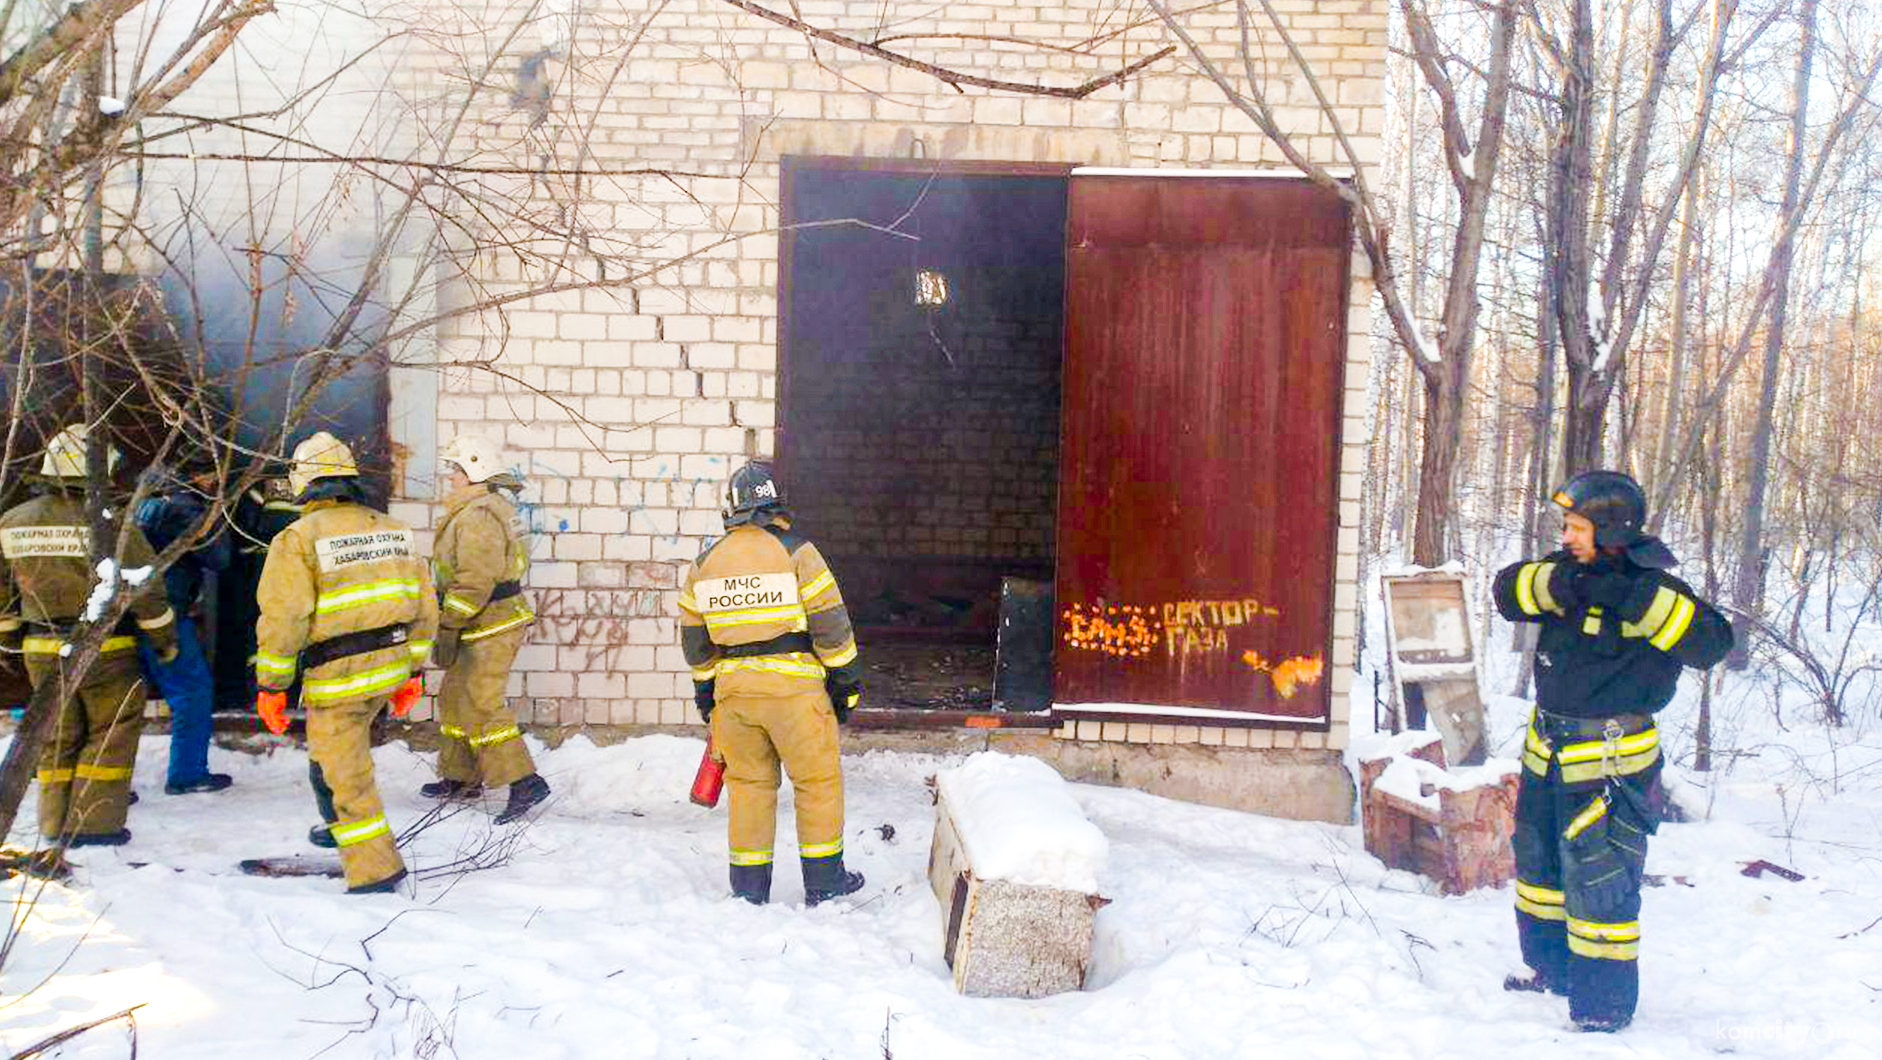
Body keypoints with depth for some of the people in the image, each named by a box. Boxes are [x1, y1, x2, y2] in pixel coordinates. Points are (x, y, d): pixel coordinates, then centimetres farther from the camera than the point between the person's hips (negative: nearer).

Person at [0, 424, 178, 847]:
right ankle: (94, 822, 5)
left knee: (59, 734, 18)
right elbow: (143, 587, -13)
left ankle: (56, 821, 24)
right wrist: (165, 639, 0)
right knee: (111, 732, 7)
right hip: (104, 651, -5)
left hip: (42, 652, 5)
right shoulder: (107, 523, -16)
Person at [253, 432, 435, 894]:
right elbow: (423, 607, 11)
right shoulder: (392, 529, 8)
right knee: (345, 750, 29)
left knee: (341, 775, 2)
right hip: (390, 666, 7)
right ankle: (338, 827, 42)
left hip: (338, 677, -7)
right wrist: (412, 672, 19)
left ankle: (376, 867, 4)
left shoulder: (299, 538, -11)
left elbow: (282, 620, -14)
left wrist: (271, 685, -3)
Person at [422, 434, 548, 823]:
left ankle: (524, 781, -10)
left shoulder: (477, 516, -19)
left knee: (480, 706, -10)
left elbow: (473, 581, -24)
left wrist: (448, 629, -21)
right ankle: (461, 778, 29)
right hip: (498, 620, 11)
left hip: (488, 628, -11)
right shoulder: (498, 507, 16)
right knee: (457, 699, 18)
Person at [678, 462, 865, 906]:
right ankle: (823, 881, 16)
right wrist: (844, 679, 2)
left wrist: (705, 689, 24)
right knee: (818, 780, 9)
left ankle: (749, 886, 19)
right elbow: (830, 624, -7)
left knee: (748, 782, 15)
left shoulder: (704, 563, 8)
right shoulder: (795, 552, -7)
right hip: (793, 686, -4)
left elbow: (694, 638, 14)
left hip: (733, 688, 4)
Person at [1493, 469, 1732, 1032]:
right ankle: (1550, 966, 42)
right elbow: (1508, 589, -9)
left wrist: (1635, 598, -36)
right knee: (1539, 860, 22)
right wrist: (1558, 583, -27)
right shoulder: (1571, 569, 2)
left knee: (1599, 881, -4)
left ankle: (1604, 1007, 10)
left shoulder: (1654, 588, -15)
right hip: (1549, 748, 8)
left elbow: (1711, 640, -29)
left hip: (1609, 760, -8)